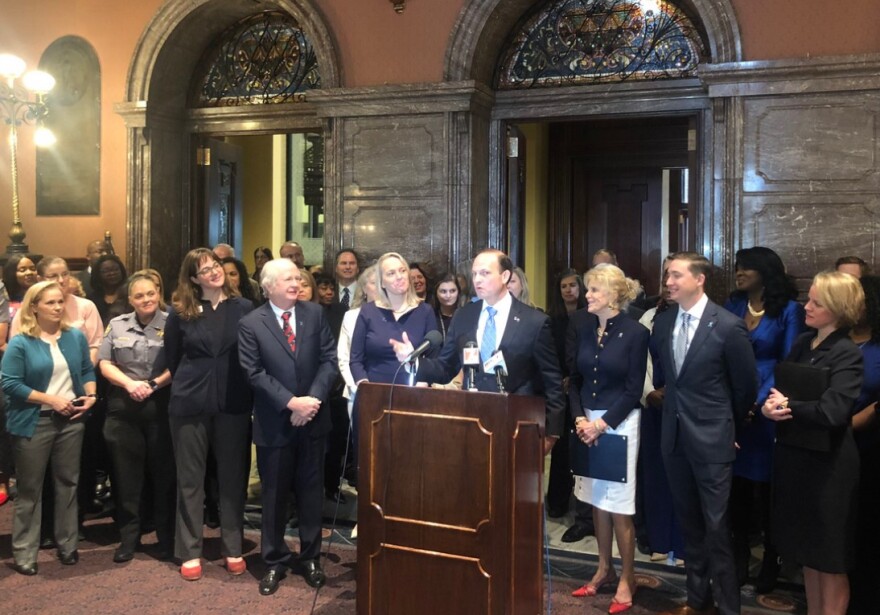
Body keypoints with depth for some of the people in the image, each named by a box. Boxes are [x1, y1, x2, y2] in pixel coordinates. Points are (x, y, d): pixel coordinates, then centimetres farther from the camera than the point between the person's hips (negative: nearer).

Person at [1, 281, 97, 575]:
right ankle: (24, 553, 16)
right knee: (30, 489, 6)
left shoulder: (75, 337, 4)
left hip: (71, 420, 4)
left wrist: (90, 396, -7)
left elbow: (87, 370, 11)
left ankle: (67, 545, 26)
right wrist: (51, 399, -18)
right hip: (34, 422, -4)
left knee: (68, 483, 13)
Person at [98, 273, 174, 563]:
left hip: (160, 408, -3)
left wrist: (152, 385, -16)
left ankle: (167, 538, 17)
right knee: (126, 475, 8)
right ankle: (128, 537, 20)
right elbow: (104, 363, 4)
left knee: (163, 474, 5)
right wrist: (129, 383, -11)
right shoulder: (117, 325, 9)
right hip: (123, 409, 3)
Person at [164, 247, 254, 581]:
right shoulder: (181, 312, 2)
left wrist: (242, 389, 1)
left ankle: (233, 549, 21)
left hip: (234, 404, 0)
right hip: (190, 404, 0)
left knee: (233, 477, 8)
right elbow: (172, 357, 12)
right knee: (190, 479, 8)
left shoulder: (244, 308, 0)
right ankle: (190, 552, 19)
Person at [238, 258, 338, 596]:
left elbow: (329, 359, -3)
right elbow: (254, 373, -11)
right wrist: (290, 403, -19)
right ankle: (275, 561, 26)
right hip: (274, 423, -2)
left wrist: (313, 399, -15)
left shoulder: (315, 313, 2)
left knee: (310, 491, 12)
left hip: (312, 418, 2)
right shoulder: (251, 324, -5)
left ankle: (310, 557, 27)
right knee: (274, 495, 10)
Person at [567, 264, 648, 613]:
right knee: (597, 499, 12)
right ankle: (604, 569, 26)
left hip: (619, 423, -4)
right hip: (587, 421, 5)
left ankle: (627, 579, 14)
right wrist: (579, 418, -6)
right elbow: (574, 379, 7)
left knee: (618, 503, 0)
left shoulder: (635, 333, -8)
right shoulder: (581, 327, 4)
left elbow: (633, 390, -8)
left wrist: (602, 423, -13)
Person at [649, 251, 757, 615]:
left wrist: (728, 425, 6)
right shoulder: (662, 322, 3)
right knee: (688, 521, 16)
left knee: (716, 524, 2)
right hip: (674, 434, 5)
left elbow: (746, 385, -2)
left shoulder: (728, 326, -12)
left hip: (711, 438, -5)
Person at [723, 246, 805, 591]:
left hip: (766, 408, -3)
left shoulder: (789, 310, -5)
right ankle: (740, 553, 24)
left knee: (767, 485, 7)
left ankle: (771, 559, 23)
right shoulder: (732, 306, 6)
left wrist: (758, 403, -13)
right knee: (737, 483, 9)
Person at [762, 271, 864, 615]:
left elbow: (832, 411, -24)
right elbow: (779, 389, 7)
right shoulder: (802, 344, 7)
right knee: (807, 548, 18)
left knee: (829, 555, 9)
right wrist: (769, 407, -15)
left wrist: (787, 405, -11)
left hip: (827, 463, -6)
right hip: (793, 454, 7)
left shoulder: (847, 354, -13)